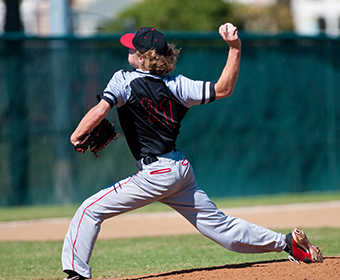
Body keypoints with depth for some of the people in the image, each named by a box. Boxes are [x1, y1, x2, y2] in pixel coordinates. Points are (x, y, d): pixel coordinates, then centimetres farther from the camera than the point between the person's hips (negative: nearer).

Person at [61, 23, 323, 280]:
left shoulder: (124, 80, -9)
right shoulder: (175, 84, 6)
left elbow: (100, 110, -22)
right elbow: (223, 89, 3)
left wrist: (76, 136, -9)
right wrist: (235, 48, 6)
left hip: (156, 173, -7)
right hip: (182, 170, 7)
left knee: (90, 210, -1)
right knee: (219, 225, 15)